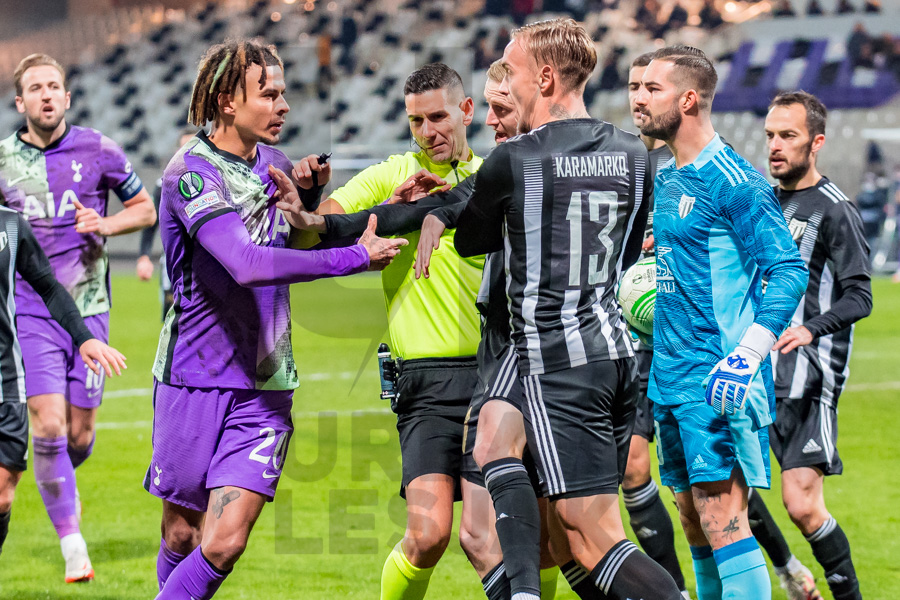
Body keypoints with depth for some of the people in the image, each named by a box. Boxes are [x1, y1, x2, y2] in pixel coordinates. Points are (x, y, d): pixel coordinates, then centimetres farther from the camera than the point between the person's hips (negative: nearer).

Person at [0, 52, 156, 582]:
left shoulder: (98, 150, -2)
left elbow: (146, 209, 8)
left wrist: (105, 225, -10)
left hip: (89, 309, 1)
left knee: (81, 434, 5)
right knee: (49, 426, -13)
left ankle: (59, 482, 40)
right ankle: (72, 542, -4)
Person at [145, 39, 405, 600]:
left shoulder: (275, 164, 9)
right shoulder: (191, 170, -14)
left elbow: (305, 242, 30)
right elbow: (246, 263, -27)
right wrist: (356, 256, -24)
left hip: (265, 387, 4)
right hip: (195, 380, -4)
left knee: (224, 544, -9)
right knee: (182, 537, 6)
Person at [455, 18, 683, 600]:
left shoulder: (512, 161, -8)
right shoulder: (633, 154, 9)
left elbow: (470, 242, 9)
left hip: (556, 364, -7)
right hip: (618, 351, 7)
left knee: (594, 542, -9)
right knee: (561, 534, 13)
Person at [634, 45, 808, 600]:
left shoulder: (733, 182, -12)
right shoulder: (665, 180, 15)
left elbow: (790, 271, -16)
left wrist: (747, 354, -25)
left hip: (717, 381, -9)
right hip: (671, 377, 9)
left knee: (724, 523, -14)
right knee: (695, 525, 12)